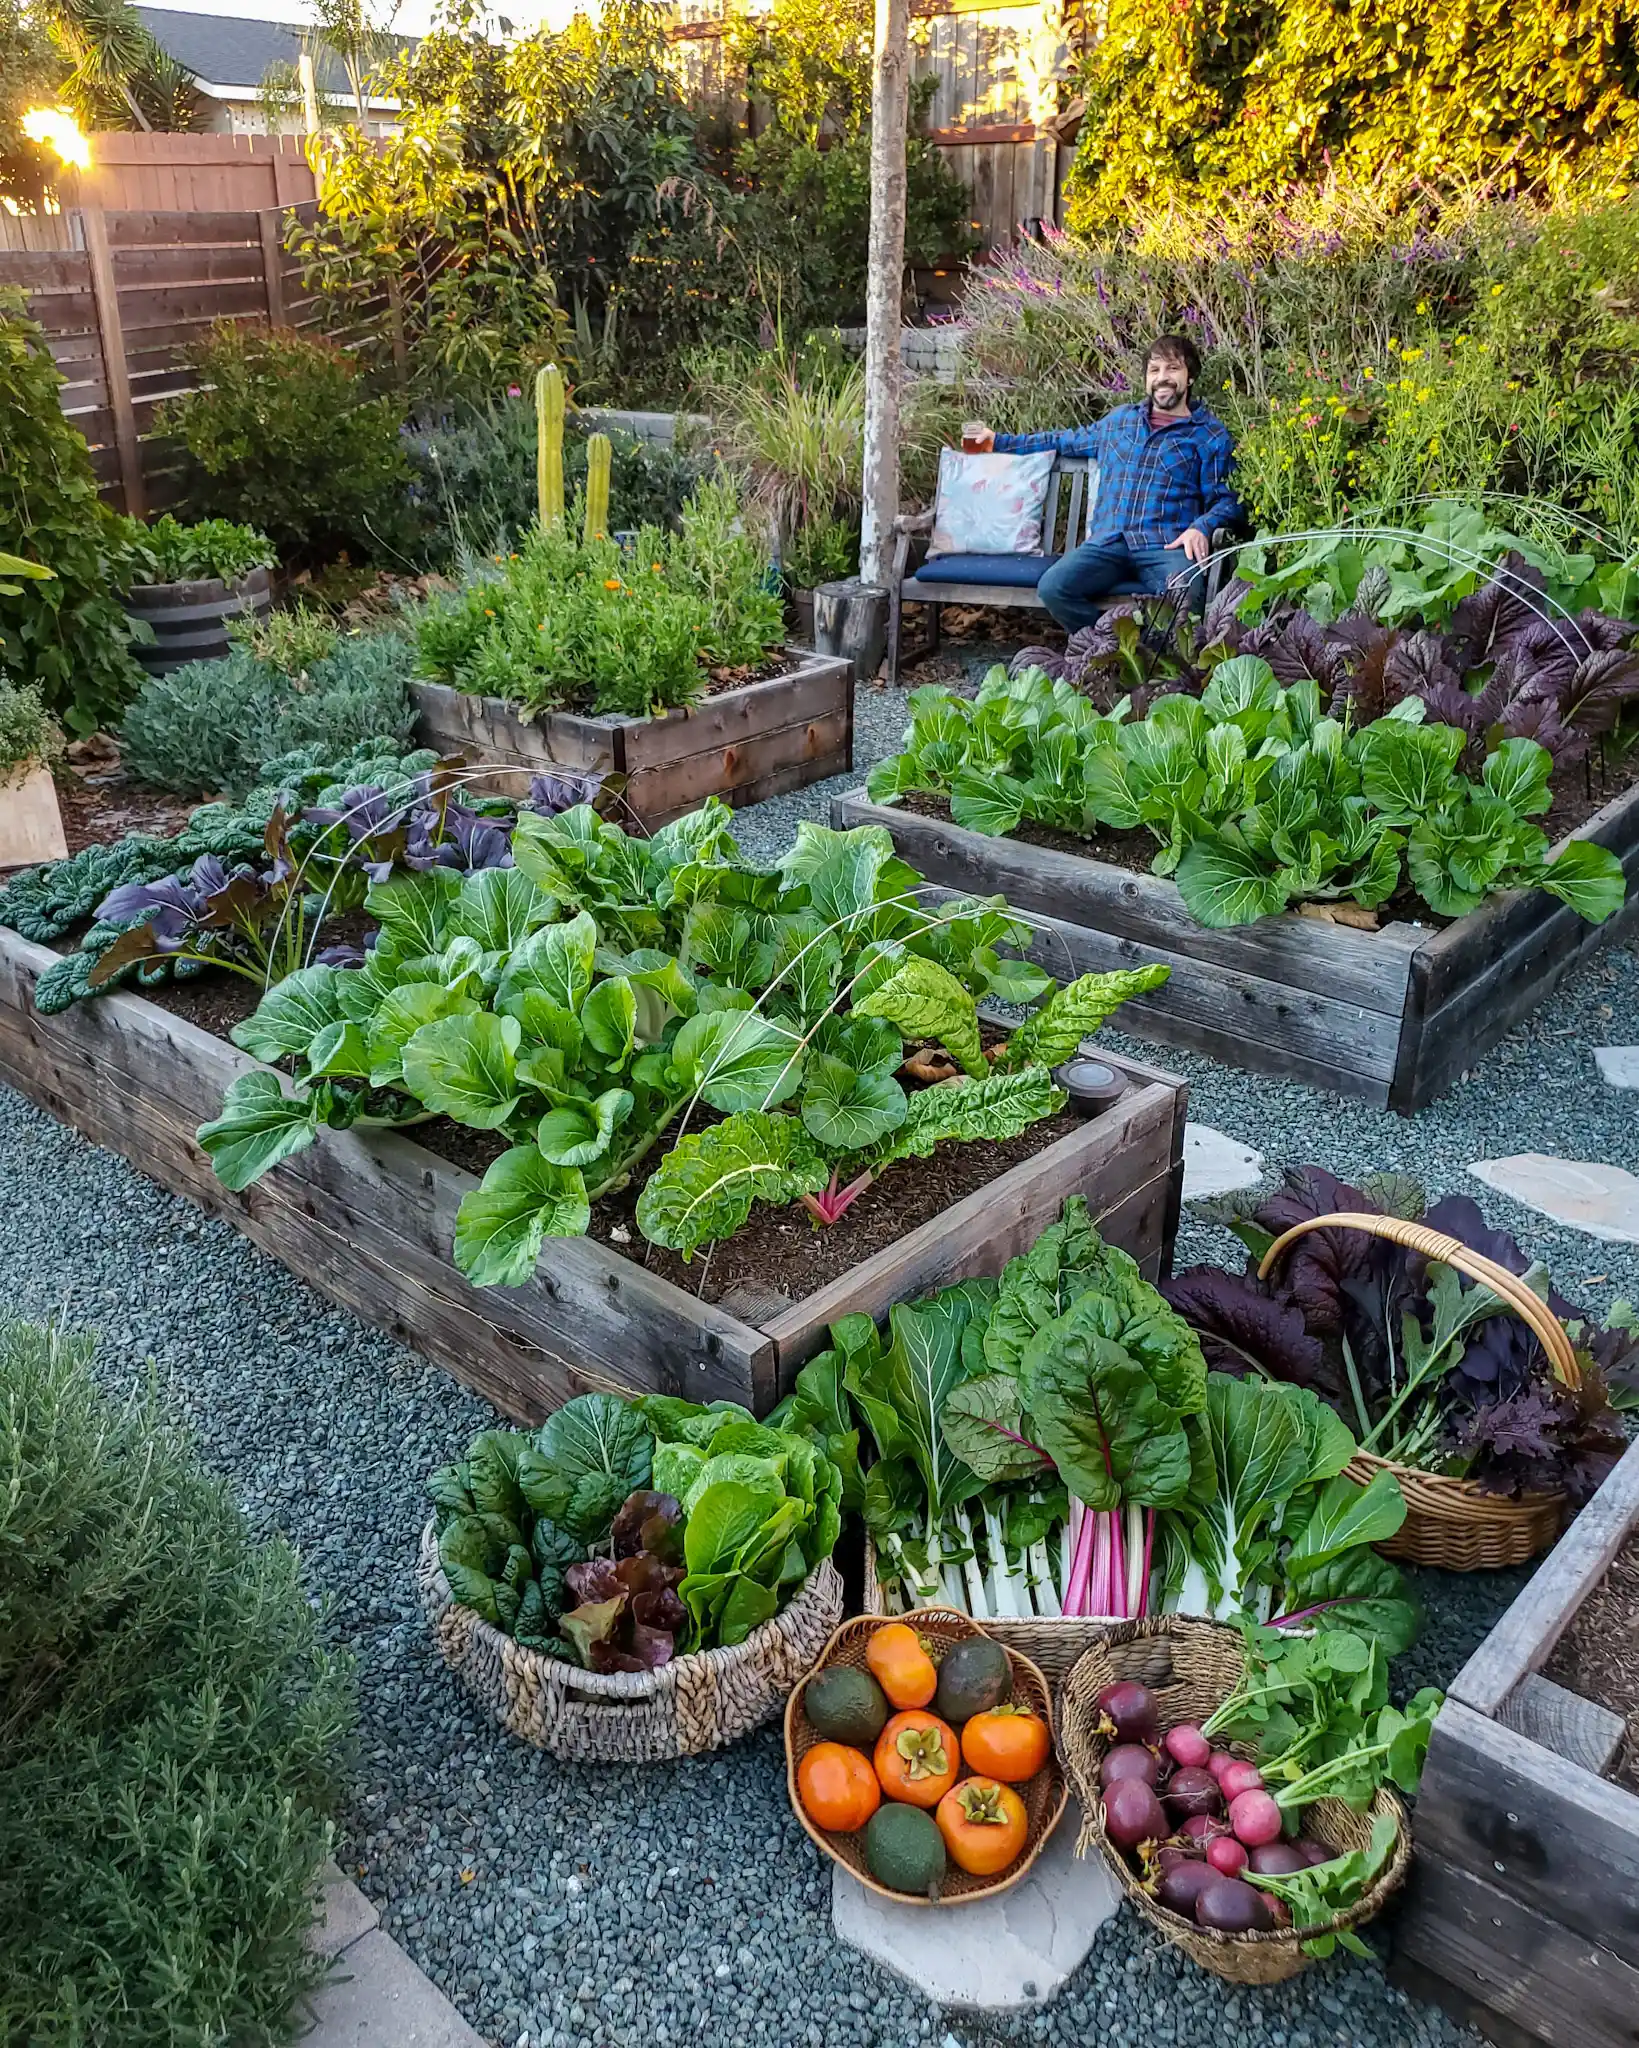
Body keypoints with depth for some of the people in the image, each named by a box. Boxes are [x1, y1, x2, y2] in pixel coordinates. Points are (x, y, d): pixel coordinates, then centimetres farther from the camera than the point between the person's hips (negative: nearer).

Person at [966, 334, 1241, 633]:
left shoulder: (1210, 433, 14)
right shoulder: (1120, 419, 25)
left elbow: (1225, 499, 8)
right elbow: (1066, 440, 38)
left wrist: (1201, 528, -15)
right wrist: (999, 442, 38)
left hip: (1167, 547, -4)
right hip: (1107, 541, 4)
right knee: (1052, 588, -27)